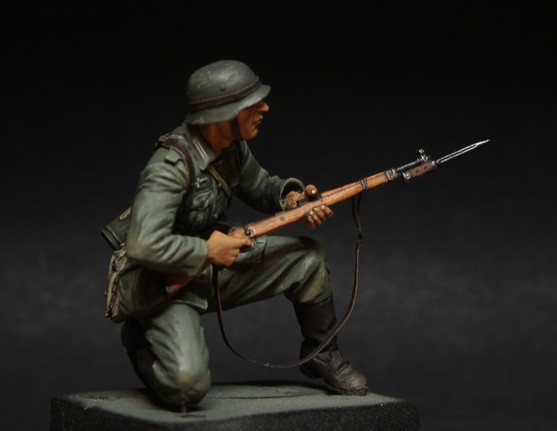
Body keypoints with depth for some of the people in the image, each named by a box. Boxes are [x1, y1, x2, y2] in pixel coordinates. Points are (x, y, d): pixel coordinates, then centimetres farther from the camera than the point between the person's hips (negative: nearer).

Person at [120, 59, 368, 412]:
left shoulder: (232, 146, -6)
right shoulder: (170, 166, -30)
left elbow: (260, 187, 15)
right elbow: (144, 245, -40)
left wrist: (292, 198, -7)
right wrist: (208, 251, -27)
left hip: (216, 266, 8)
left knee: (307, 258, -1)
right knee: (188, 385, -27)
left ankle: (323, 355, 20)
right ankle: (141, 341, 7)